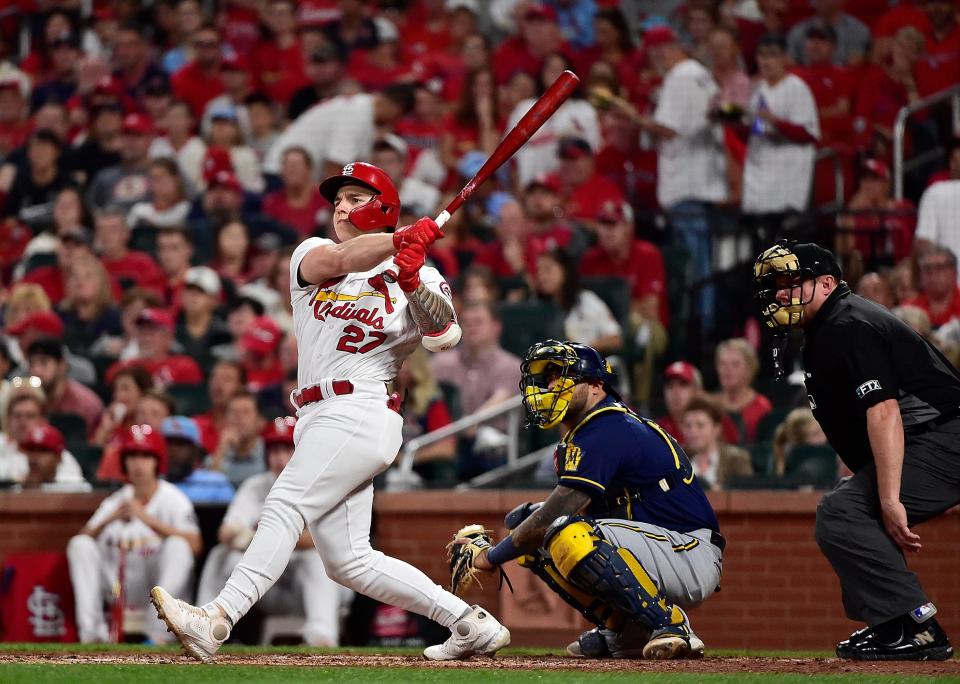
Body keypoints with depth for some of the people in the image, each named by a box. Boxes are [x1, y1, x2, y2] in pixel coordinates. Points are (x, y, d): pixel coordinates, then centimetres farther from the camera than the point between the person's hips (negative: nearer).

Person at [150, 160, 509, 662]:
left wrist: (413, 283, -28)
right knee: (348, 561, 4)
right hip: (318, 421, 6)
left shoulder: (418, 278, 5)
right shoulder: (311, 254, 15)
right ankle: (471, 625, 10)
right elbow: (337, 261, -9)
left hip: (360, 411, -6)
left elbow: (444, 335, -12)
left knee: (285, 507, -23)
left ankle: (218, 619, -36)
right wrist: (400, 240, -25)